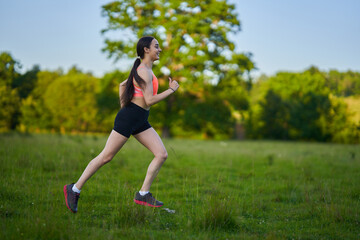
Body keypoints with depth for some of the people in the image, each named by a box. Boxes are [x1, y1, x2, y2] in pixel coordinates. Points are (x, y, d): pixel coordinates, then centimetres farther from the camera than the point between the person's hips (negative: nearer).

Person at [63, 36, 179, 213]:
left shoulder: (142, 70, 17)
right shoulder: (144, 71, -13)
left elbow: (122, 85, 27)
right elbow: (150, 100, -20)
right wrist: (171, 89, -11)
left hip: (140, 122, 10)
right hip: (128, 119, -10)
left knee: (162, 154, -2)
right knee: (106, 157, -4)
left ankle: (143, 194, 1)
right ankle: (75, 189, 7)